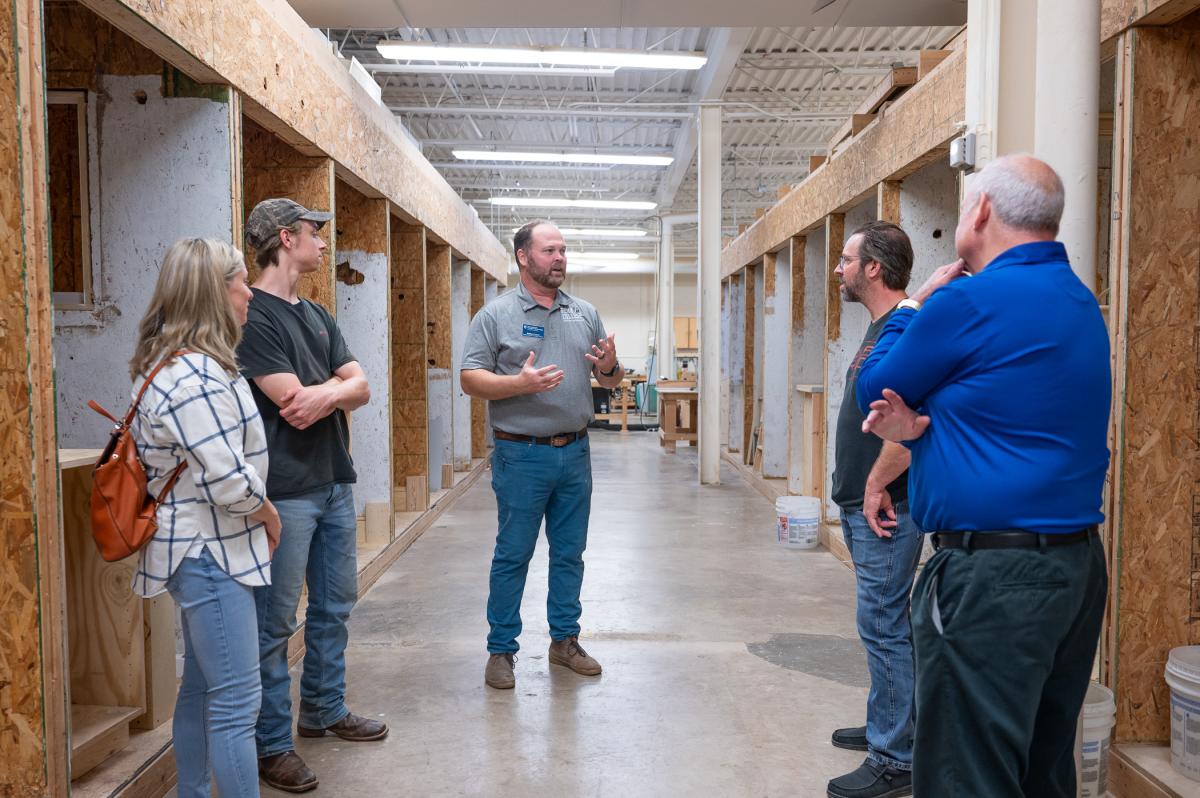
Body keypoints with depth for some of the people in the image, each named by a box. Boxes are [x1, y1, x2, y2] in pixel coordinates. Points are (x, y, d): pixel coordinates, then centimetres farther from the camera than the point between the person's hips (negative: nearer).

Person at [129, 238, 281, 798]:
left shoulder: (175, 363, 11)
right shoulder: (195, 378, -23)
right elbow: (229, 480, -25)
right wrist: (270, 517, -6)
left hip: (200, 550, 11)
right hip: (210, 553, -11)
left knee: (202, 688, 20)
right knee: (236, 702, -4)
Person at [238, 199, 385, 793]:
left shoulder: (316, 315, 14)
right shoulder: (253, 315, -12)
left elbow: (361, 387, 6)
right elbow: (295, 405, -19)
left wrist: (325, 393, -15)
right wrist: (338, 388, -3)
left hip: (335, 483, 8)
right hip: (286, 491, -8)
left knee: (334, 607, 17)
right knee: (275, 622, 2)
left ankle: (324, 710, 34)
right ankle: (272, 743, 14)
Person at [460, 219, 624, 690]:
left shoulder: (585, 314, 10)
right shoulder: (496, 315, -4)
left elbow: (611, 381, 13)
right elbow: (471, 380, -8)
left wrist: (610, 367, -11)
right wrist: (520, 383, -24)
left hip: (575, 452, 5)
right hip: (522, 455, -4)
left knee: (569, 553, 14)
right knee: (513, 555, 4)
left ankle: (565, 639, 29)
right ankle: (501, 649, 17)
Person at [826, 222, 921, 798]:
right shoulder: (880, 327, 15)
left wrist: (877, 485, -18)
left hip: (885, 508, -10)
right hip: (862, 505, 10)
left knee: (883, 624, -4)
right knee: (882, 622, 19)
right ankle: (885, 725, 33)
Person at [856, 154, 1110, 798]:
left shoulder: (969, 302, -17)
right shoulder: (1079, 302, 11)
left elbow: (872, 391, -3)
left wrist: (917, 305, 9)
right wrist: (922, 425, -5)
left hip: (992, 576, -10)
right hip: (1078, 563, 10)